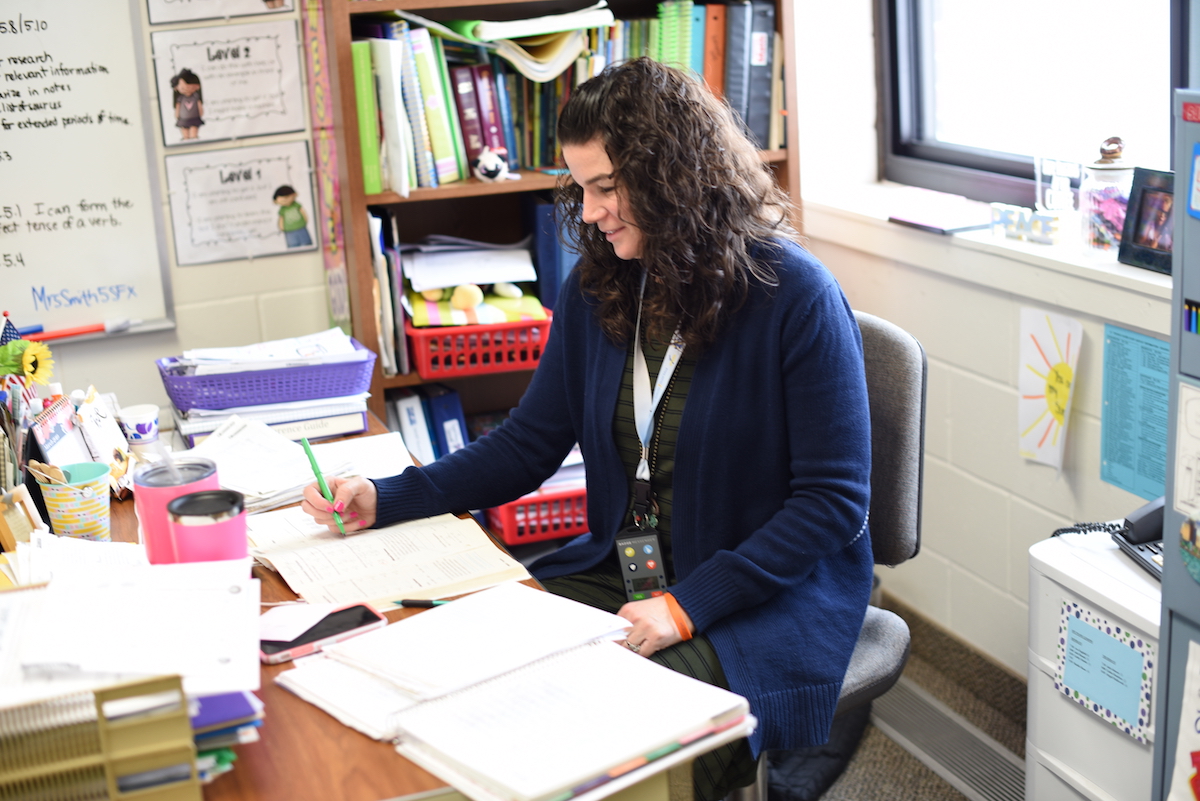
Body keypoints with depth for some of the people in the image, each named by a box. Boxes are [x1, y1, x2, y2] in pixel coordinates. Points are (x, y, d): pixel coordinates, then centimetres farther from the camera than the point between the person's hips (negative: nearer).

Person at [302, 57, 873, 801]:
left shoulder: (796, 298, -15)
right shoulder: (597, 288, 4)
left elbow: (834, 501, -14)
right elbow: (529, 442, 10)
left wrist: (689, 605, -20)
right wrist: (386, 499, -3)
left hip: (774, 596, -5)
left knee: (639, 716, -30)